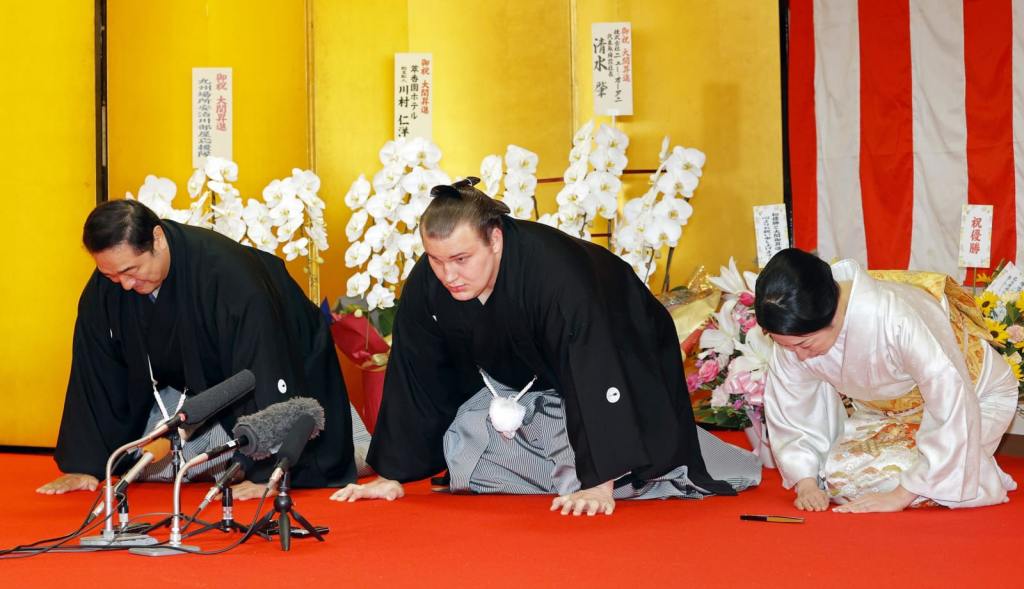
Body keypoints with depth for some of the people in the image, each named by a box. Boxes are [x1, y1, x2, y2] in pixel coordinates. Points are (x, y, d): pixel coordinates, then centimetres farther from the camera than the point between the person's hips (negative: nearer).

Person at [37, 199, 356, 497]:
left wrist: (267, 473, -37)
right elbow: (95, 373, -11)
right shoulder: (104, 287, -19)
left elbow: (267, 374, -37)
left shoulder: (230, 274, -38)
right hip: (199, 381, 5)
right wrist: (83, 466, -14)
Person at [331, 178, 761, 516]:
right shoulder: (425, 286, -24)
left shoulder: (556, 272, -41)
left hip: (620, 361, -6)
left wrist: (598, 483, -44)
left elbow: (594, 380, -42)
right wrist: (391, 475, -13)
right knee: (463, 453, -4)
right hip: (516, 376, 6)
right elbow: (412, 379, -14)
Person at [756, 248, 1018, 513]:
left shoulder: (897, 320, -42)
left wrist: (902, 494, -34)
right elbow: (787, 409, -6)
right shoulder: (796, 332, -23)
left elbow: (954, 407, -38)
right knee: (836, 474, -14)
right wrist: (806, 483, -17)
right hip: (885, 411, 6)